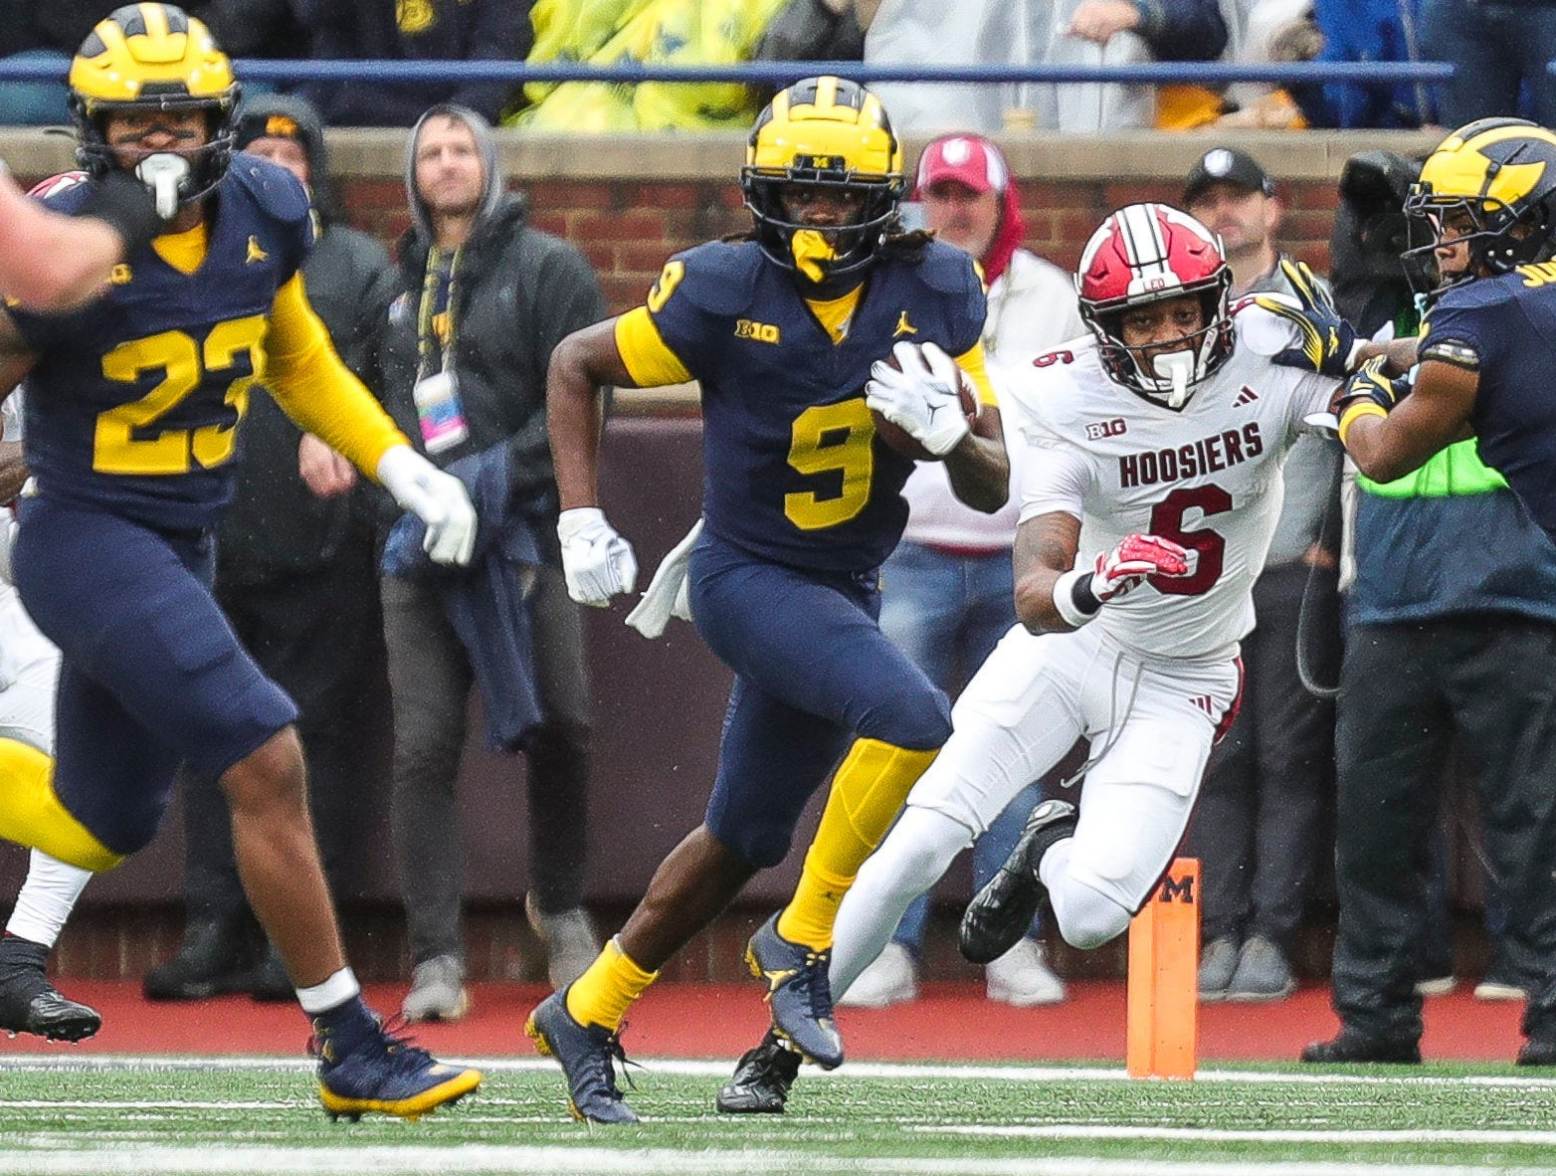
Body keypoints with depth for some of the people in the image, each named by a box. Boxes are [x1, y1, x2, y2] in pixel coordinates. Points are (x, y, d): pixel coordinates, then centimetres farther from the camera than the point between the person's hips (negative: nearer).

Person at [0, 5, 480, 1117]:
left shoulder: (265, 214, -1)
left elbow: (297, 360, 16)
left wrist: (402, 466, 10)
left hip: (182, 552, 8)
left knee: (94, 828, 16)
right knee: (267, 765, -17)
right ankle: (355, 1052, -9)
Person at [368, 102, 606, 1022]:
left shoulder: (547, 269, 4)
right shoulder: (398, 285, 18)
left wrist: (499, 475, -16)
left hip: (528, 534, -3)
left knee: (560, 725, 1)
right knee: (425, 747, -8)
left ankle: (561, 906, 27)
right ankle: (438, 959, -9)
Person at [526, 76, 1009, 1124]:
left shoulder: (932, 293, -6)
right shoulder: (725, 293, -15)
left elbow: (994, 486, -2)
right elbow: (575, 366, 0)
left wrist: (947, 431, -24)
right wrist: (582, 524, -8)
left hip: (844, 592, 6)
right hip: (750, 578, -5)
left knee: (743, 840, 15)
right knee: (911, 716, -28)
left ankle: (586, 1015, 32)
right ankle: (802, 944, -12)